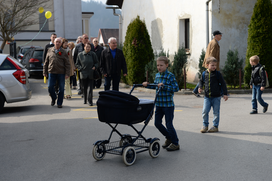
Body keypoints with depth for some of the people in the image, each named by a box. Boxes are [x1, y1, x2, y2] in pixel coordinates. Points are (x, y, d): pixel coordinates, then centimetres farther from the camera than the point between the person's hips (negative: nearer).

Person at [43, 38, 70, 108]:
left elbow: (67, 64, 1)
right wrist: (45, 72, 8)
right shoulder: (50, 51, 8)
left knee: (61, 88, 2)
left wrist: (67, 73, -7)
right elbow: (46, 62, 12)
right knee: (50, 87, -2)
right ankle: (53, 99, 24)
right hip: (51, 72, 1)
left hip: (61, 73, -1)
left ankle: (59, 103, 14)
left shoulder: (63, 52, 2)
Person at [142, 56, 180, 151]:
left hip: (168, 105, -7)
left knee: (169, 124, -2)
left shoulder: (170, 76, -12)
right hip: (159, 104, 7)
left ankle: (175, 143, 14)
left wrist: (164, 86, -25)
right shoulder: (157, 75, 10)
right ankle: (169, 138, 32)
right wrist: (147, 85, 11)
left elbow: (176, 88, -19)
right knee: (157, 123, 11)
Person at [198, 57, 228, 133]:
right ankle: (205, 125, 13)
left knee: (216, 112, 4)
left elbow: (223, 83, -2)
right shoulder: (204, 74, 2)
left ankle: (215, 126, 16)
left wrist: (225, 94, -4)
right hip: (207, 97, 2)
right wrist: (200, 87, 2)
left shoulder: (217, 74, -5)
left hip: (216, 97, -2)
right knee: (205, 111, -2)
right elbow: (201, 81, 21)